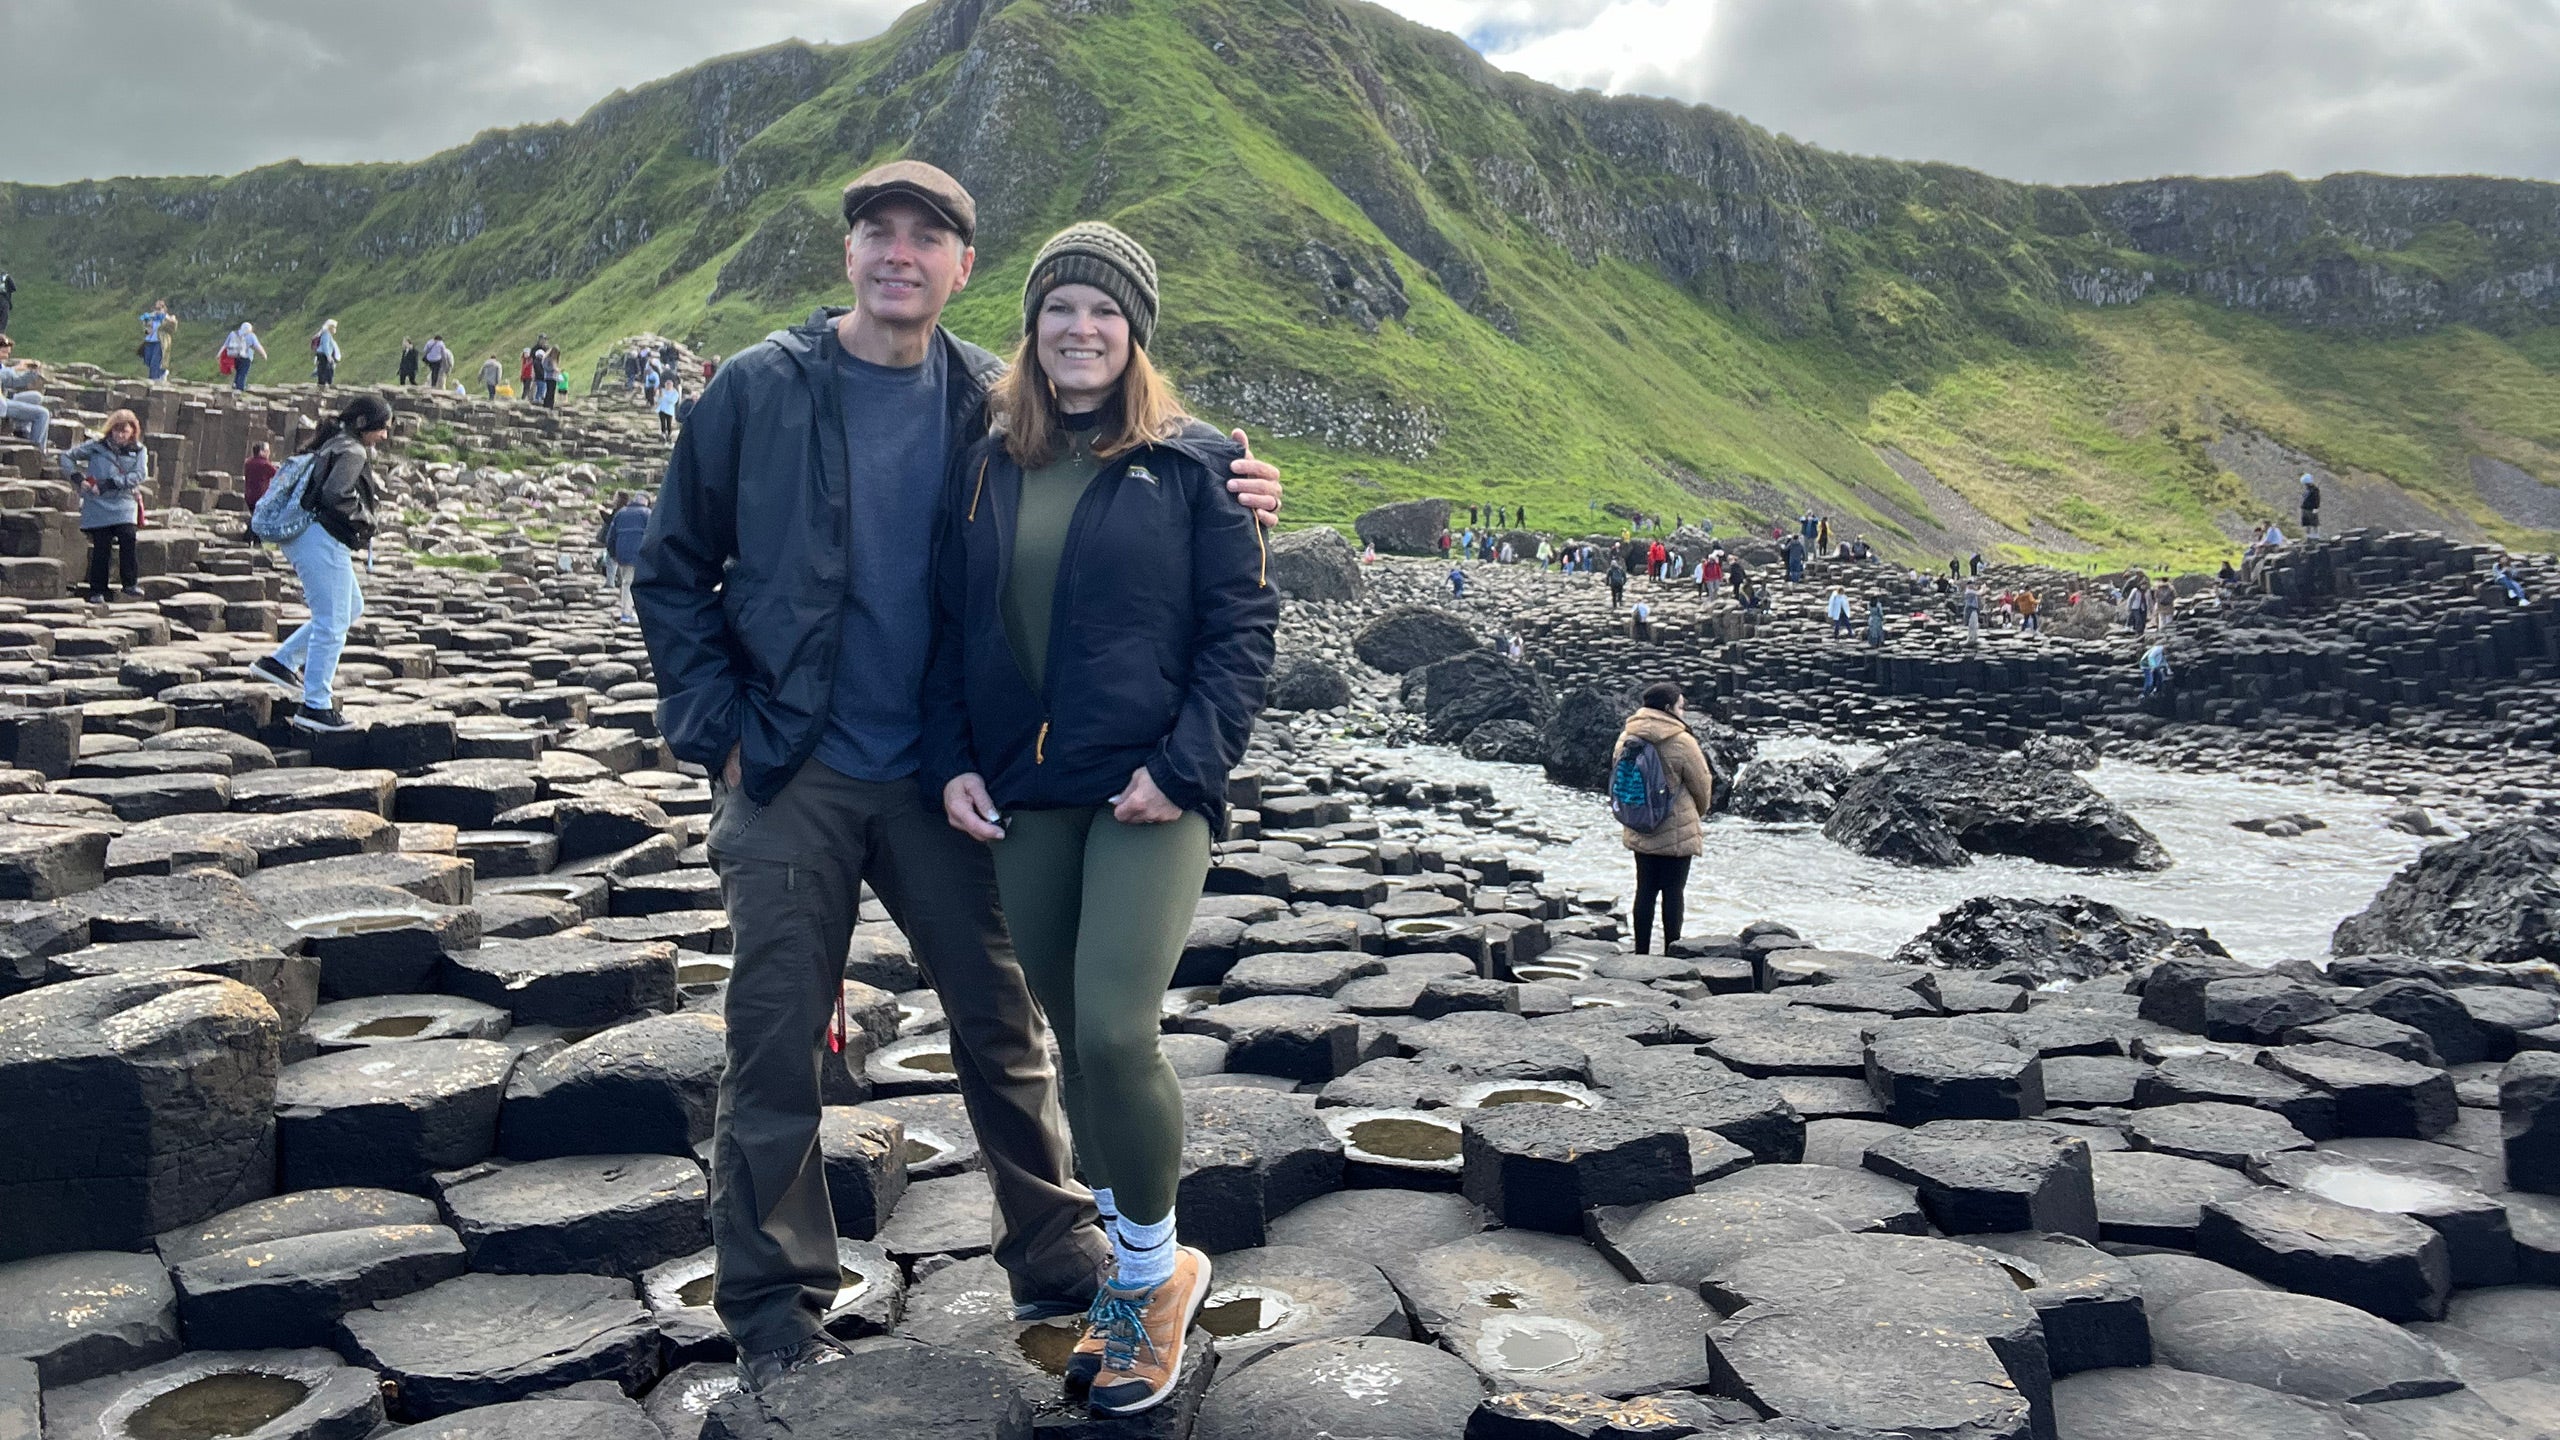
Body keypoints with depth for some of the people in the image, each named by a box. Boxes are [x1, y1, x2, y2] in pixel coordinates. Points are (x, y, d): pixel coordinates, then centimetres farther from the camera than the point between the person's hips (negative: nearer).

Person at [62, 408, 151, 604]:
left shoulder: (138, 451, 5)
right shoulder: (96, 446, 6)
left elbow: (140, 475, -9)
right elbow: (67, 456, 14)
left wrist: (111, 483, -17)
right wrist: (76, 477, -1)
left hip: (124, 503, 0)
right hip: (98, 505, 0)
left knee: (127, 539, -21)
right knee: (100, 547, -1)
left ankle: (131, 584, -12)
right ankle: (97, 592, 7)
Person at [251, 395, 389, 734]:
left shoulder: (331, 444, 19)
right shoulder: (352, 452, -11)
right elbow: (335, 494, -25)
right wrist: (365, 518, -10)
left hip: (299, 536, 11)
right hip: (322, 539, -11)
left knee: (352, 607, 22)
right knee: (332, 624, -6)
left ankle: (280, 662, 21)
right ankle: (316, 707, -4)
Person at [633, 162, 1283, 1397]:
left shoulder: (991, 402, 2)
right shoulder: (760, 390, -3)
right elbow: (672, 572, 2)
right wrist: (720, 729, -6)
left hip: (940, 776, 2)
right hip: (790, 777, -2)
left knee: (1001, 1022, 10)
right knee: (776, 1043, 4)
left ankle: (1054, 1259, 28)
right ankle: (773, 1309, 21)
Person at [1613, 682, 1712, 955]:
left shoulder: (1626, 738, 0)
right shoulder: (1682, 742, -16)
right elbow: (1702, 787, -5)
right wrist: (1699, 814, 16)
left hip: (1638, 832, 5)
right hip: (1676, 833, -5)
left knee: (1645, 890, 12)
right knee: (1673, 892, 4)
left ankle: (1641, 953, 16)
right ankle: (1671, 954, 10)